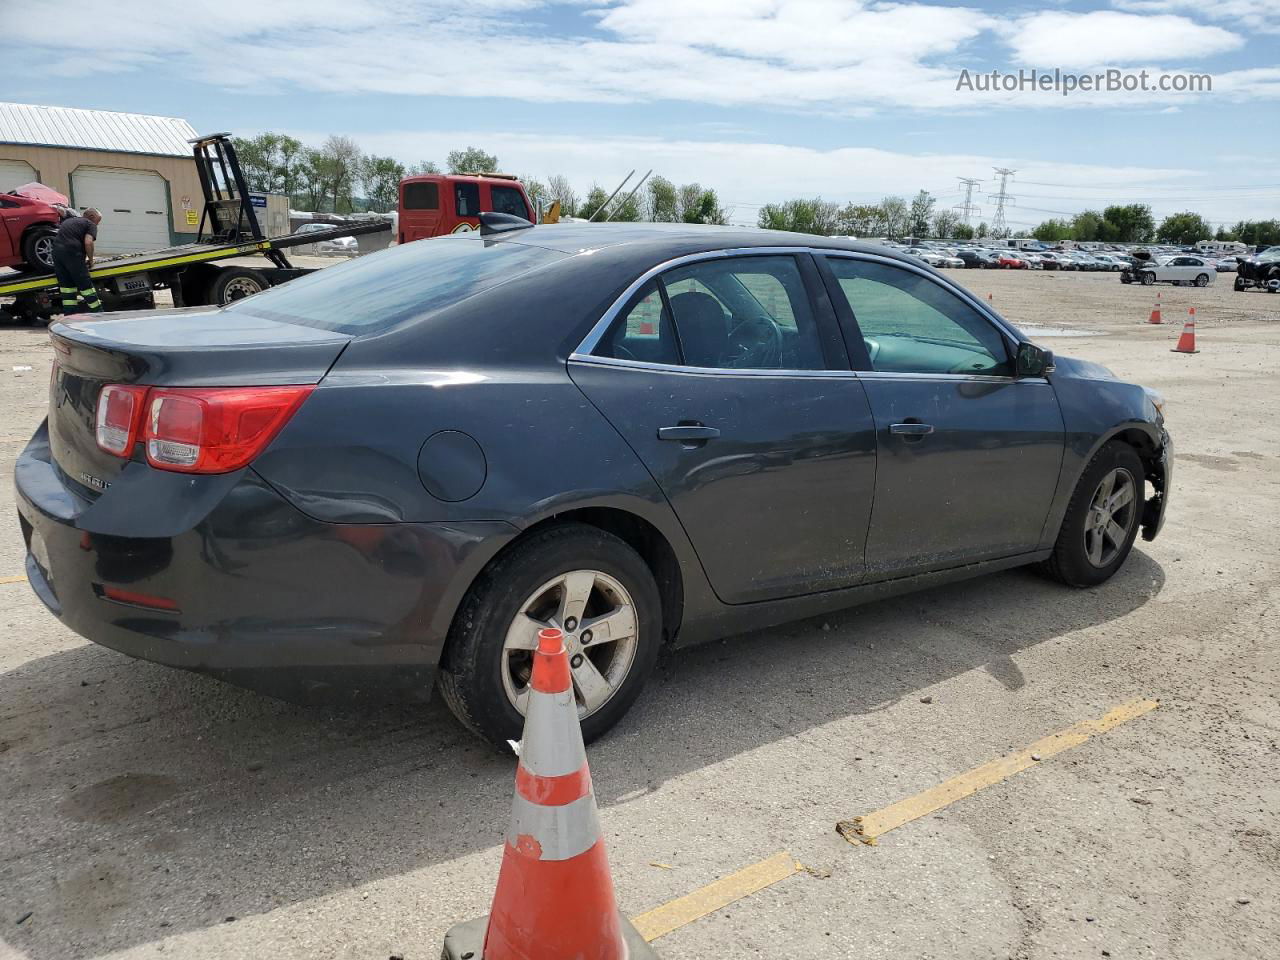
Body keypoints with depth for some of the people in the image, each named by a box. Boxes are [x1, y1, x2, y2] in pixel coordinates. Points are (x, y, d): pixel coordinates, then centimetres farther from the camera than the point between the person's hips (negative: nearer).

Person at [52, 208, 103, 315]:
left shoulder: (68, 221, 28)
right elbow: (88, 242, -12)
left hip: (56, 250, 7)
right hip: (72, 252, -7)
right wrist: (90, 260, 0)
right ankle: (98, 313, 2)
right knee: (85, 285, -2)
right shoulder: (90, 225, 5)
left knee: (66, 285, 12)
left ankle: (69, 314, 12)